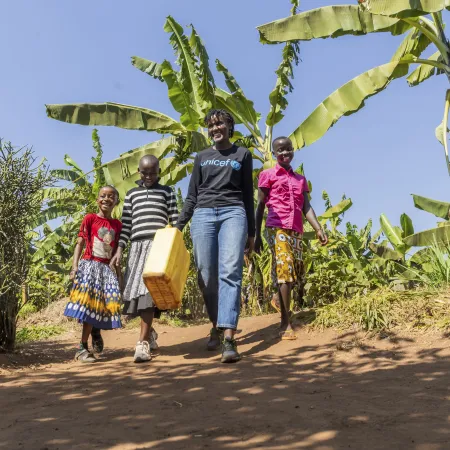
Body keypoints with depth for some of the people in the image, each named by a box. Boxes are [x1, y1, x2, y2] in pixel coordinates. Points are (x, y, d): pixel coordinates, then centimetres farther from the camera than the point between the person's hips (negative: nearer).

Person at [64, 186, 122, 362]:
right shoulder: (90, 219, 1)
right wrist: (74, 265, -15)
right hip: (89, 264, -4)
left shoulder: (118, 224, 12)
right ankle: (82, 348, -8)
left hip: (106, 268, 4)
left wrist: (119, 272, 11)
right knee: (89, 303, -10)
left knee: (101, 304, 0)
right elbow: (80, 243, -4)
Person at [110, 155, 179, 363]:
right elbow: (126, 224, 14)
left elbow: (175, 220, 8)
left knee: (148, 290, -15)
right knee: (137, 291, 1)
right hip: (137, 245, 3)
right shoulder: (132, 193, 19)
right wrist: (119, 250, 6)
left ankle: (143, 342, -14)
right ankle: (150, 333, 24)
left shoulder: (166, 191, 13)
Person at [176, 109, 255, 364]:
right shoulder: (202, 157, 21)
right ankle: (216, 326, 17)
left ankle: (229, 337, -27)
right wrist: (179, 225, 8)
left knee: (230, 272, -18)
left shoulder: (242, 155, 17)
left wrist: (252, 231, 10)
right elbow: (192, 196, 19)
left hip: (233, 214, -2)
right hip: (203, 215, 2)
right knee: (207, 275, -4)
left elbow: (248, 195, 15)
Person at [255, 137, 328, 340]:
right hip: (277, 228, -5)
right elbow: (260, 206, 4)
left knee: (295, 272, 6)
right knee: (285, 270, -14)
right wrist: (256, 235, -1)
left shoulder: (300, 179, 20)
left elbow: (306, 207, 11)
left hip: (296, 231, 6)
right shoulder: (268, 175, 7)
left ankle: (279, 298, 34)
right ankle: (286, 324, -12)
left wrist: (318, 229, -3)